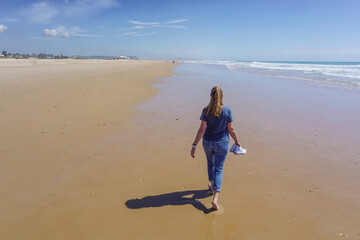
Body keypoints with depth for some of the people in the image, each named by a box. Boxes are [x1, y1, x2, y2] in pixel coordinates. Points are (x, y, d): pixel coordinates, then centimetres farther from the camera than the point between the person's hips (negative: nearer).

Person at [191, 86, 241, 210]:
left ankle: (212, 185, 47)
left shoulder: (206, 111, -12)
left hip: (208, 143, 1)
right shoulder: (227, 110, -10)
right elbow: (230, 129, -4)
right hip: (222, 143, -1)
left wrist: (194, 145, -12)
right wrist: (236, 141, 12)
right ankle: (215, 198, -7)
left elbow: (202, 129, -16)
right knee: (218, 169, 3)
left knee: (210, 163, 27)